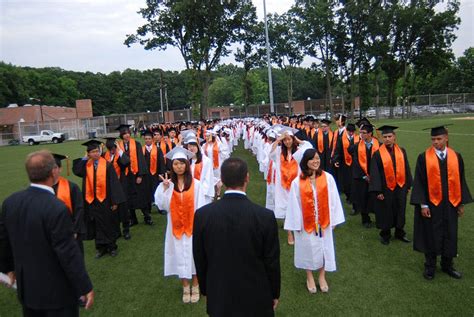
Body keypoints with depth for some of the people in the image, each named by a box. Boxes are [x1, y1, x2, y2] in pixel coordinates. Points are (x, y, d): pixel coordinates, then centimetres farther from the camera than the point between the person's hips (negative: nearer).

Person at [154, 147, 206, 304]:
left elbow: (200, 206, -6)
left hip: (192, 226, -1)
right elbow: (162, 206, -9)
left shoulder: (195, 184, -9)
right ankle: (185, 288, 27)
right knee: (180, 256, 11)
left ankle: (195, 287, 26)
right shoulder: (167, 184, -3)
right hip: (176, 227, 2)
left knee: (194, 255, 9)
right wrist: (164, 189, -21)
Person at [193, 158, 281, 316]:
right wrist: (274, 294, 7)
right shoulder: (265, 216, -20)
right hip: (256, 298, -1)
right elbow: (272, 262, -10)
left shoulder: (202, 214, -15)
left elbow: (200, 260, -3)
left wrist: (206, 290, 12)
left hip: (219, 298, 2)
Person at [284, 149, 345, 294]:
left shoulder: (328, 178, -11)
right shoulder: (297, 182, -15)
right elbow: (294, 205, -10)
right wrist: (296, 224, -7)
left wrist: (333, 220, -2)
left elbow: (333, 200, -4)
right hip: (306, 222, -1)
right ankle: (309, 277, 37)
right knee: (308, 248, 15)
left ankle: (322, 277, 37)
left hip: (323, 222, 2)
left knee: (324, 248, 15)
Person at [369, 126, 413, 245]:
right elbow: (375, 173, -10)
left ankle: (399, 233, 32)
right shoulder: (378, 154, -10)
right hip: (386, 189, -3)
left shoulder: (401, 151, 1)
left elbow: (406, 169, 8)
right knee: (386, 212, 9)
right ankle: (385, 234, 26)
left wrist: (408, 185, 7)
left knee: (400, 212, 14)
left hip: (400, 187, 3)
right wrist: (378, 191, -14)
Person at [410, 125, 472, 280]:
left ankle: (447, 265, 32)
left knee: (449, 236, 13)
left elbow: (461, 180, 7)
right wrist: (423, 205, -12)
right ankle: (430, 266, 26)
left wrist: (462, 203, 5)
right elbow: (419, 182, -8)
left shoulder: (456, 157, 1)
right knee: (431, 236, 8)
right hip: (431, 204, -3)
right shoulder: (424, 157, -8)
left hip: (450, 204, 3)